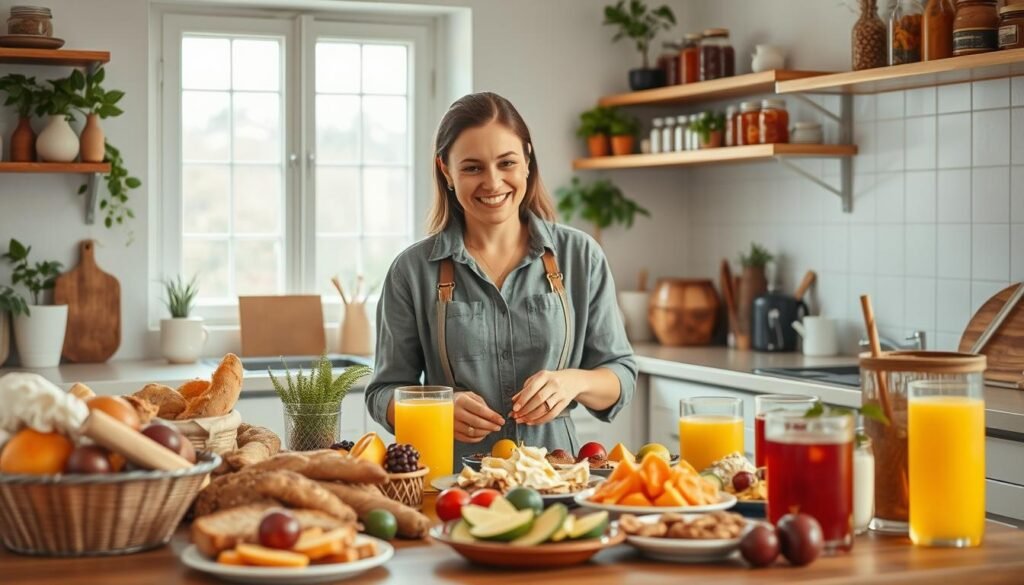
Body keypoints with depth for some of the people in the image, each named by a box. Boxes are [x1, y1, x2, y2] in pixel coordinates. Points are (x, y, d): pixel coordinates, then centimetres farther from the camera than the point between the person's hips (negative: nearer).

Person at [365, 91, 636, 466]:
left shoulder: (580, 256, 5)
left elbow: (621, 375, 9)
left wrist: (574, 382, -12)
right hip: (455, 475, 0)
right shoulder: (413, 270, 3)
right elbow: (385, 394, 7)